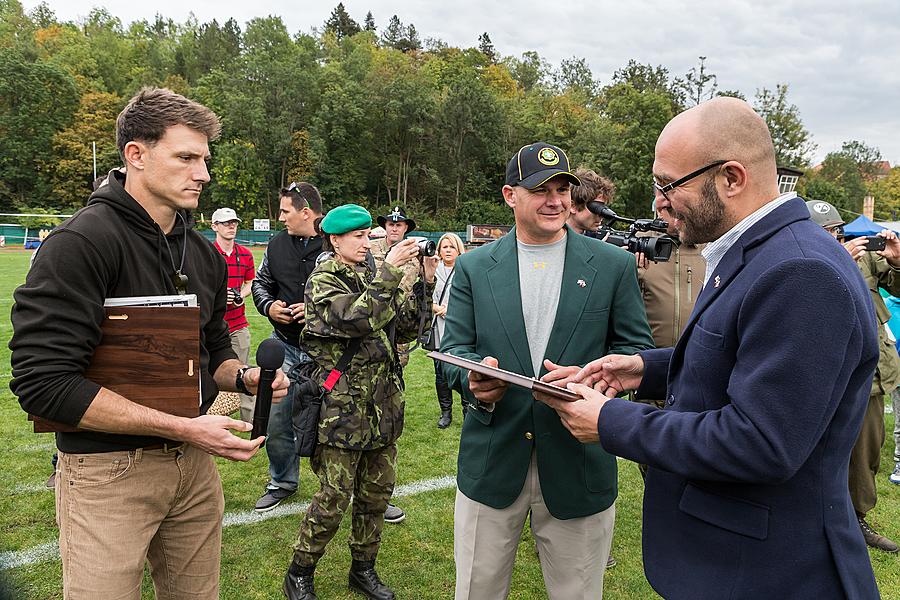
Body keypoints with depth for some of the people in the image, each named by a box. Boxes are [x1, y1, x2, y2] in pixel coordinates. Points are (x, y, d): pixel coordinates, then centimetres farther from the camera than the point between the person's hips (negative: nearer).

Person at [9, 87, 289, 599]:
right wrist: (183, 427, -23)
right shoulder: (82, 241, -15)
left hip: (194, 464, 7)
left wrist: (244, 377, -6)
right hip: (108, 471, -6)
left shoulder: (204, 254, 8)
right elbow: (42, 380, -21)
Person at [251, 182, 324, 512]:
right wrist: (268, 306, 0)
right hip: (284, 345, 5)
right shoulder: (277, 244, 6)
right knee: (276, 420, 12)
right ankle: (282, 482, 34)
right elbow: (260, 282, 20)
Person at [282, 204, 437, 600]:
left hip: (383, 406, 7)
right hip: (344, 408, -7)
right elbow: (357, 317, -25)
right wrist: (390, 270, -23)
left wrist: (426, 284, -1)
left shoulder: (373, 279, 14)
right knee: (333, 499, 1)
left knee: (377, 493, 15)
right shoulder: (323, 281, -6)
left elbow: (406, 328, 8)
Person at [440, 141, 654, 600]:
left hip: (578, 465, 0)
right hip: (492, 463, 1)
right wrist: (473, 379, -21)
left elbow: (637, 350, 3)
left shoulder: (614, 265, 2)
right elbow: (453, 348, 3)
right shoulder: (473, 267, 4)